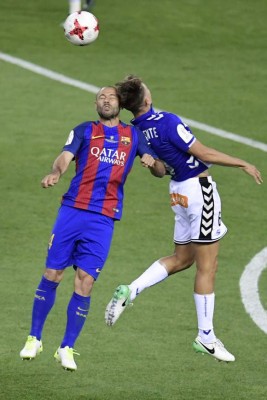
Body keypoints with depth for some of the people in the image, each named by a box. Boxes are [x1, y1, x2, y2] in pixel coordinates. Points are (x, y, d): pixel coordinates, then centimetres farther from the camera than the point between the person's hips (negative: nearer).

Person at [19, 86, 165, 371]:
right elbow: (65, 157, -6)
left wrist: (152, 162, -11)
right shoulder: (84, 131, 10)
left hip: (103, 219, 0)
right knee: (52, 275, -2)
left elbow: (161, 171, 14)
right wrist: (55, 173, -29)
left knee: (85, 283, -5)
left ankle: (66, 348, 6)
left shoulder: (134, 136, 14)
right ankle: (34, 339, 13)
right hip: (72, 211, 0)